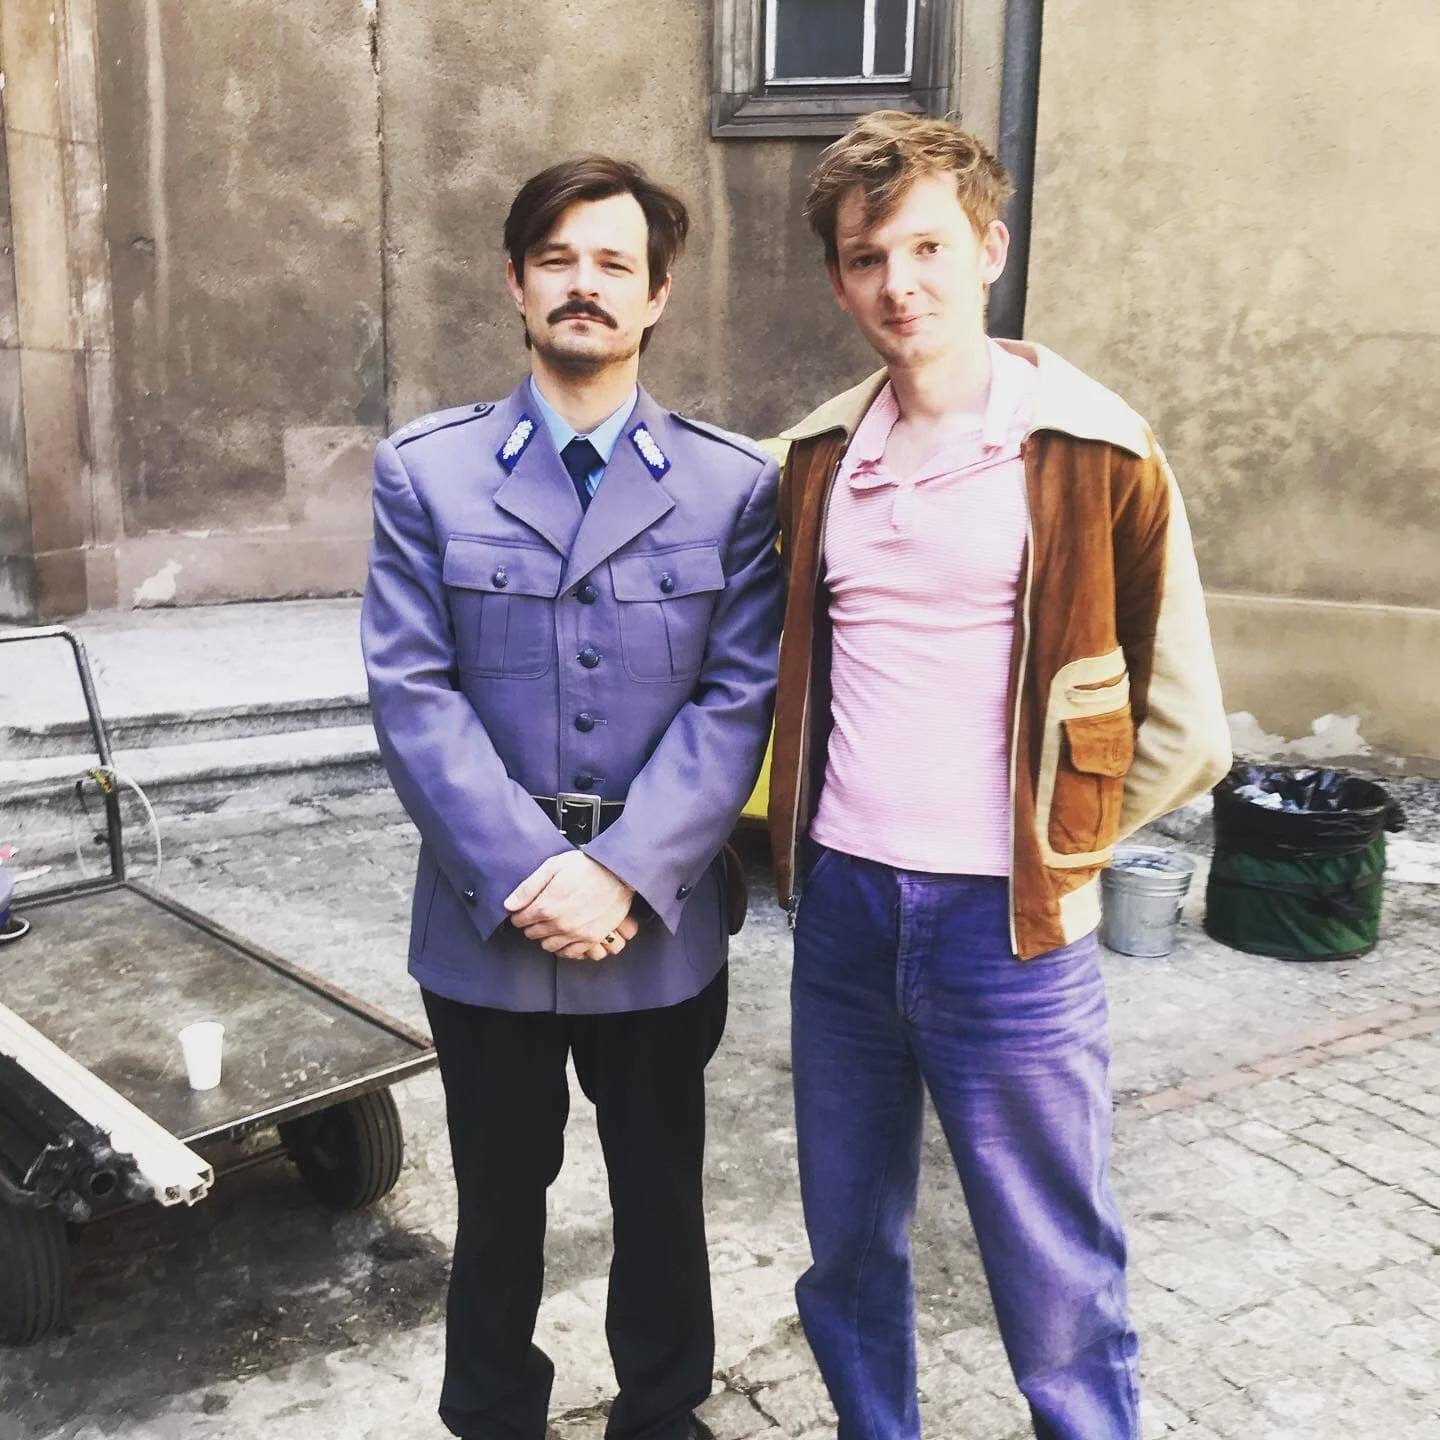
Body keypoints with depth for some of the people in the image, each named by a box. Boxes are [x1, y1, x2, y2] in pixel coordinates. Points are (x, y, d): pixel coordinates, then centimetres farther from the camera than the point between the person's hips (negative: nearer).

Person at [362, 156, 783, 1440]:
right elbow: (412, 693, -8)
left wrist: (623, 874, -17)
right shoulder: (425, 470, -1)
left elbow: (738, 700, -8)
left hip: (663, 931, 0)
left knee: (661, 1193, 18)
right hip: (484, 925, 0)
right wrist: (526, 874, -17)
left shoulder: (735, 485, -1)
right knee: (499, 1197, 18)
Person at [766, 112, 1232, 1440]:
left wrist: (1057, 848, -1)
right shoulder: (822, 456, 6)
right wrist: (793, 836, 10)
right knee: (848, 1254, 18)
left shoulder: (1091, 454, -7)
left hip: (1005, 927, -4)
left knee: (1058, 1284, 8)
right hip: (842, 906, 5)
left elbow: (1181, 728, -3)